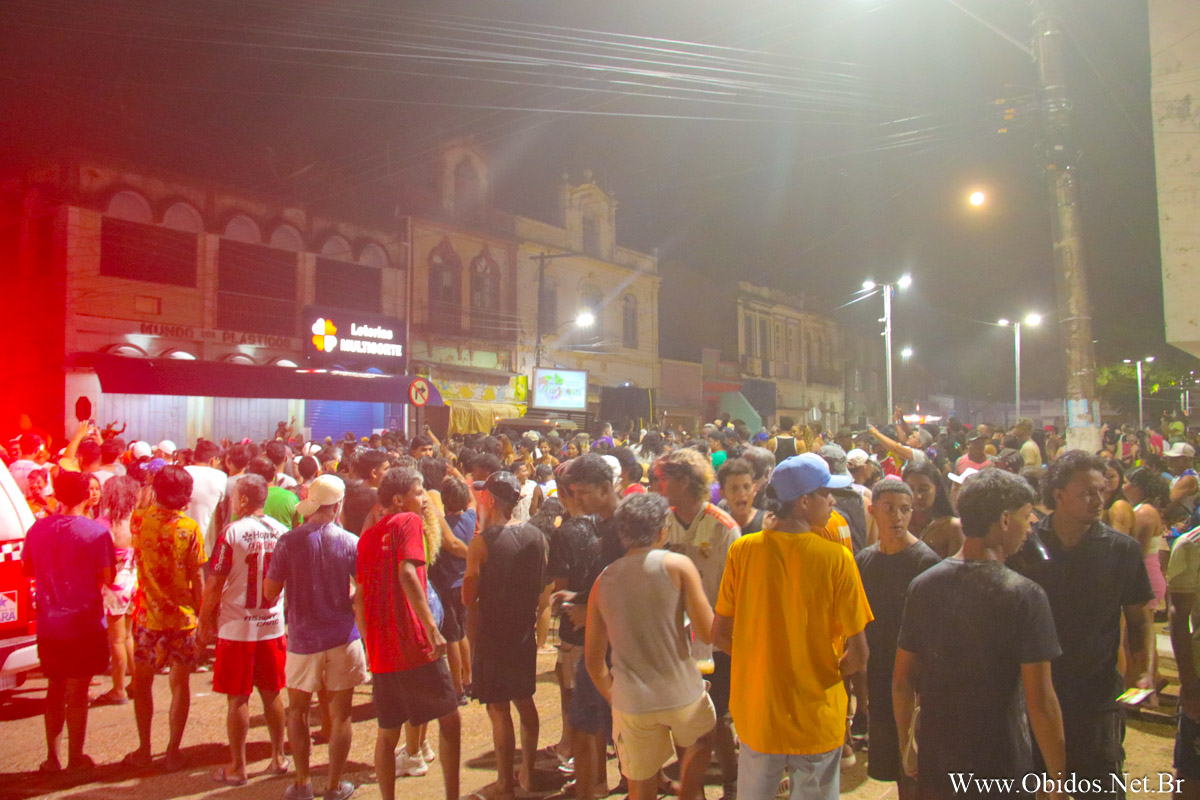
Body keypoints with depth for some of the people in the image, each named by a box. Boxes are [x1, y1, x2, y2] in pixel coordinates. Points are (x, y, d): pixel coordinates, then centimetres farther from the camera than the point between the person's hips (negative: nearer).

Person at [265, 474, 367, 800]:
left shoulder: (288, 541, -10)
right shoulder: (351, 542, -9)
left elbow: (270, 592, -4)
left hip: (303, 639, 0)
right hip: (343, 638, 0)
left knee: (297, 710, 19)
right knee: (340, 714, 10)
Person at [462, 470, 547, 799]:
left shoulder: (481, 543, -18)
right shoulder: (537, 537, -2)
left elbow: (468, 598, -14)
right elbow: (542, 584, 8)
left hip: (492, 635, -6)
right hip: (525, 631, 6)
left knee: (499, 710, 4)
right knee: (525, 701, 19)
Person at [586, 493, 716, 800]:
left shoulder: (603, 580, 2)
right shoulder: (678, 565, -9)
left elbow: (593, 657, 6)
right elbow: (708, 632, -9)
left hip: (631, 703, 2)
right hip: (682, 693, -2)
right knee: (701, 741, 31)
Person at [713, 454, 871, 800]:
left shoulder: (742, 550, -9)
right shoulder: (836, 558, -16)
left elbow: (720, 635, -3)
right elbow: (858, 655, -13)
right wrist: (829, 673, 7)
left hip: (756, 716, 2)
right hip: (818, 720, -2)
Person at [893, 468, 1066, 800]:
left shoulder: (922, 585, -4)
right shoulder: (1024, 595, -17)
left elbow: (902, 681, 1)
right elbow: (1041, 702, -17)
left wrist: (905, 745, 14)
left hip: (935, 767, 4)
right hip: (1001, 770, -3)